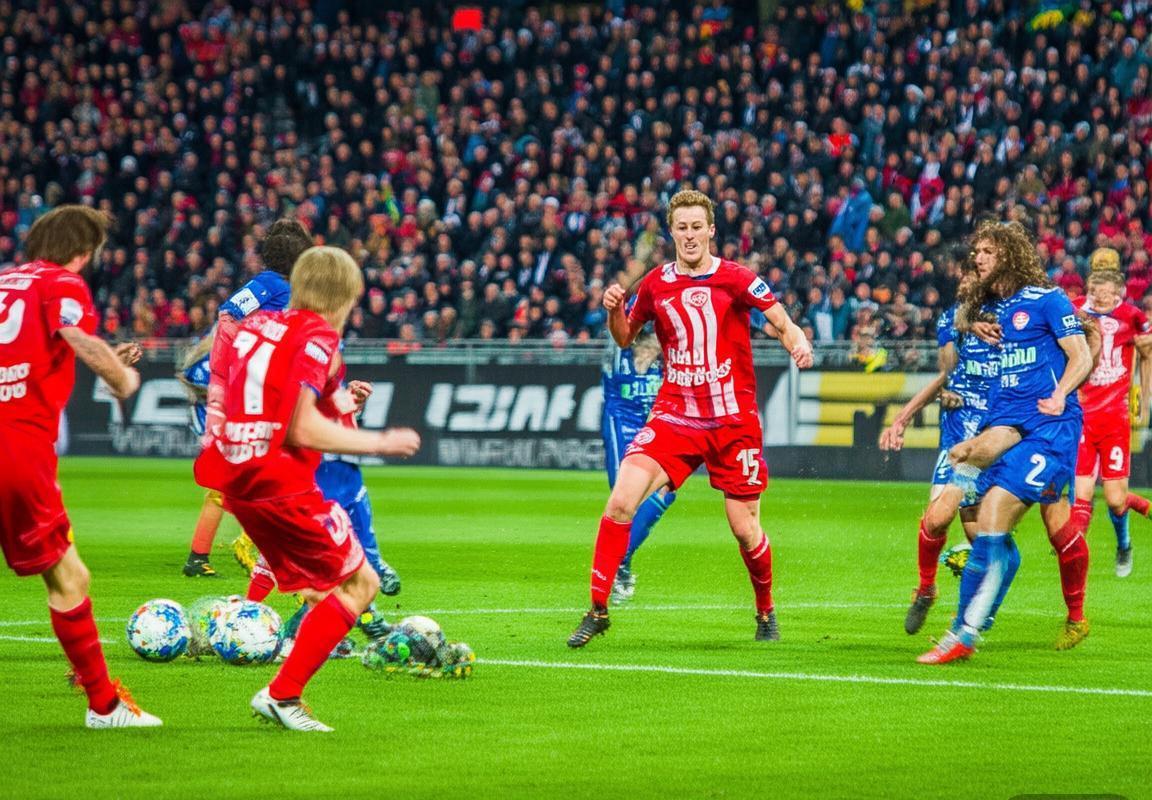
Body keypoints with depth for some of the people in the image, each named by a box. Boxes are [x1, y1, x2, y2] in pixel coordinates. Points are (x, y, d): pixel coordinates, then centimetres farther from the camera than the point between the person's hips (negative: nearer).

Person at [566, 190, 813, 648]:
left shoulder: (735, 279, -5)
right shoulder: (656, 284, 4)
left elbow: (784, 325, -4)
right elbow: (625, 338, 17)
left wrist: (798, 343, -26)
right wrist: (614, 309, -4)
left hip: (734, 422, -2)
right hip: (674, 416, 2)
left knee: (745, 529, 2)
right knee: (621, 501, -16)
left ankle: (766, 612, 30)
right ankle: (597, 610, -7)